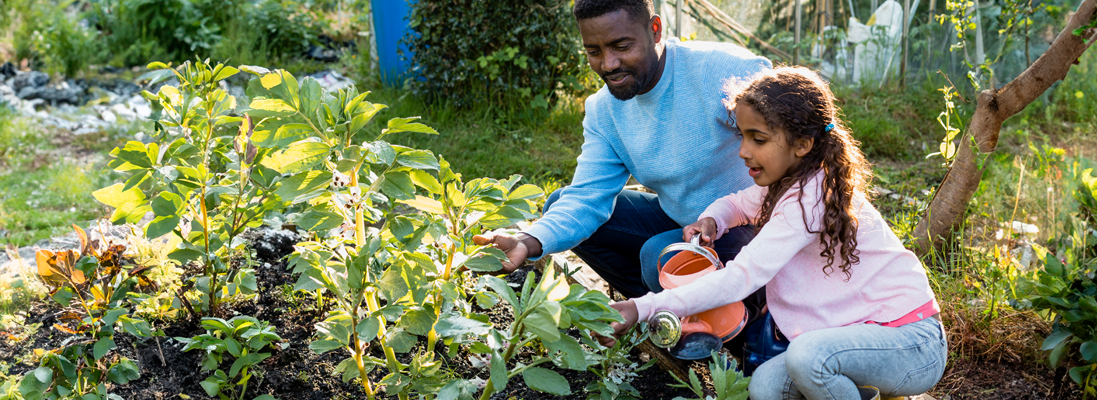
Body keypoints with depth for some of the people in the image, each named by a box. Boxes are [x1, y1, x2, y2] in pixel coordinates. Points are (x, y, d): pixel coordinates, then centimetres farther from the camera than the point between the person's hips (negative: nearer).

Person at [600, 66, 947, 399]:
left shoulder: (811, 198, -24)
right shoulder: (788, 181, 5)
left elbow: (740, 278, -31)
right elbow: (740, 203, 26)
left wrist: (642, 309, -33)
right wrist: (711, 220, 0)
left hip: (917, 344, -9)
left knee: (807, 355, -34)